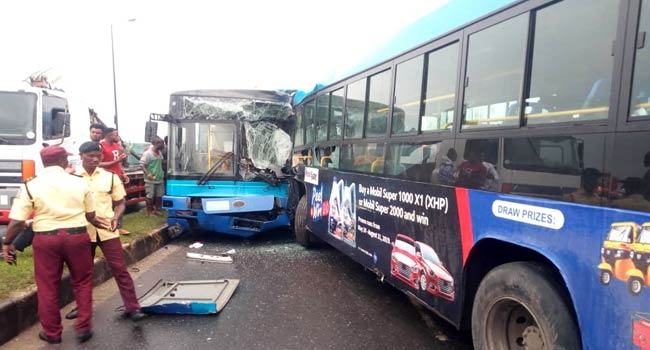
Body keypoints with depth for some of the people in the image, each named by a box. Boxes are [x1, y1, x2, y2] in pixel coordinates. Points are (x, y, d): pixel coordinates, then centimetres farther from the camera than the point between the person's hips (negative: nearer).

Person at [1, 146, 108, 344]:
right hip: (77, 236, 1)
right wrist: (99, 223, 28)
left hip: (45, 239, 0)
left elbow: (17, 221, -7)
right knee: (82, 282, 16)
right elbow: (91, 216, 7)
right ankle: (83, 327, 19)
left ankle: (52, 333, 26)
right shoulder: (80, 182, 1)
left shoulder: (30, 186, -3)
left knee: (47, 287, 13)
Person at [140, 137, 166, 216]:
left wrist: (162, 172, 14)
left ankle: (157, 210, 25)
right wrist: (148, 174, -24)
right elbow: (142, 164, -17)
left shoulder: (160, 152, 10)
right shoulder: (147, 153, -14)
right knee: (150, 196, 0)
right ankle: (149, 212, 9)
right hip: (151, 179, -7)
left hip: (160, 179, 7)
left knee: (159, 195, 12)